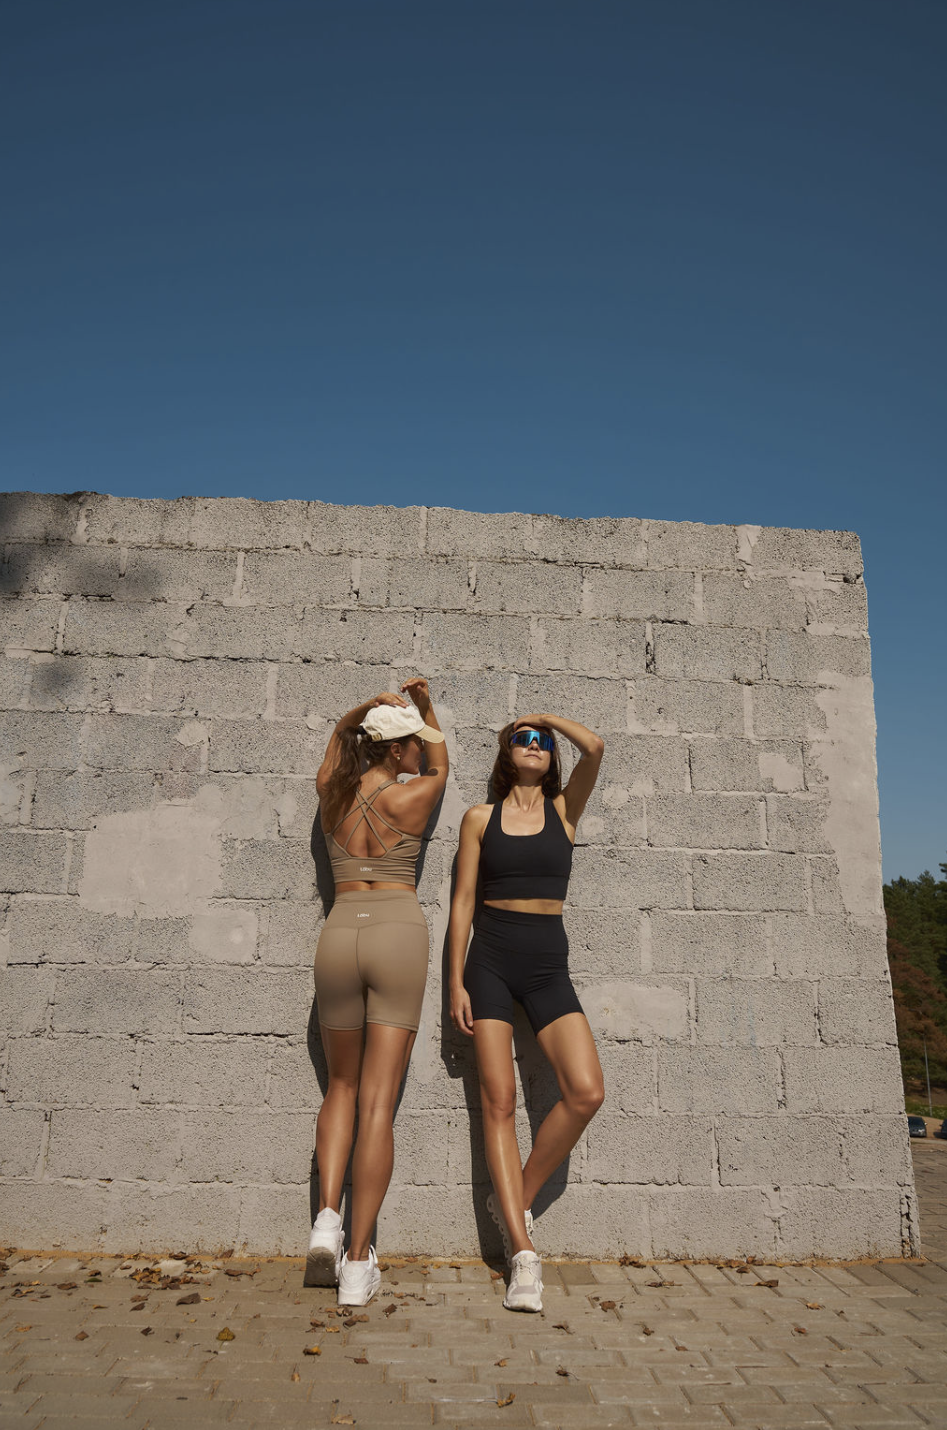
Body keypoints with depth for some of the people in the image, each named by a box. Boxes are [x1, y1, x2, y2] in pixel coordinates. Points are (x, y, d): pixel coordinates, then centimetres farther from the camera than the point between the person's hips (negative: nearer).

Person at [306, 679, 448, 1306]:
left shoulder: (333, 792, 7)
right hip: (400, 931, -3)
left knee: (342, 1085, 21)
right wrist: (425, 707, 30)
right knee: (379, 1100, -1)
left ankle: (327, 1218, 5)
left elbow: (340, 734, 30)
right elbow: (441, 765, 22)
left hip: (340, 931, 4)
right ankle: (359, 1261, 1)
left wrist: (376, 704, 26)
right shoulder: (411, 797, -3)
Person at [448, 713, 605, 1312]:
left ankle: (516, 1199, 9)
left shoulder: (565, 809, 7)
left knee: (586, 1092, -12)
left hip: (548, 964, 1)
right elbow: (463, 899, 4)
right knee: (499, 1102, -3)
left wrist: (548, 716, 7)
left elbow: (595, 747, -9)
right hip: (491, 961, -1)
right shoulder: (480, 818, 5)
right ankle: (523, 1251, 4)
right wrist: (456, 981, -1)